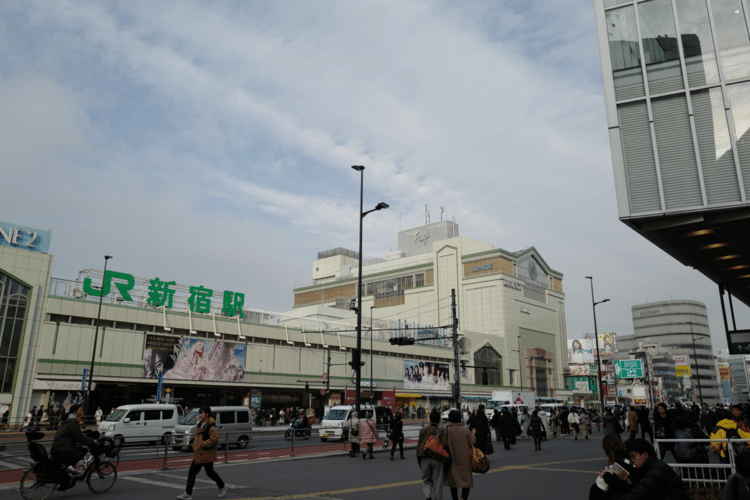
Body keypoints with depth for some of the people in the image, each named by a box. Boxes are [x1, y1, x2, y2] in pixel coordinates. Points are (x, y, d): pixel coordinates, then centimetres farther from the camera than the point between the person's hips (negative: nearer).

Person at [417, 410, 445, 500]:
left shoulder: (423, 430, 0)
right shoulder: (442, 431, -4)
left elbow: (419, 446, 3)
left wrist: (418, 460, 11)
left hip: (425, 459, 1)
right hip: (438, 459, -1)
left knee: (426, 480, 12)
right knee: (438, 482, 10)